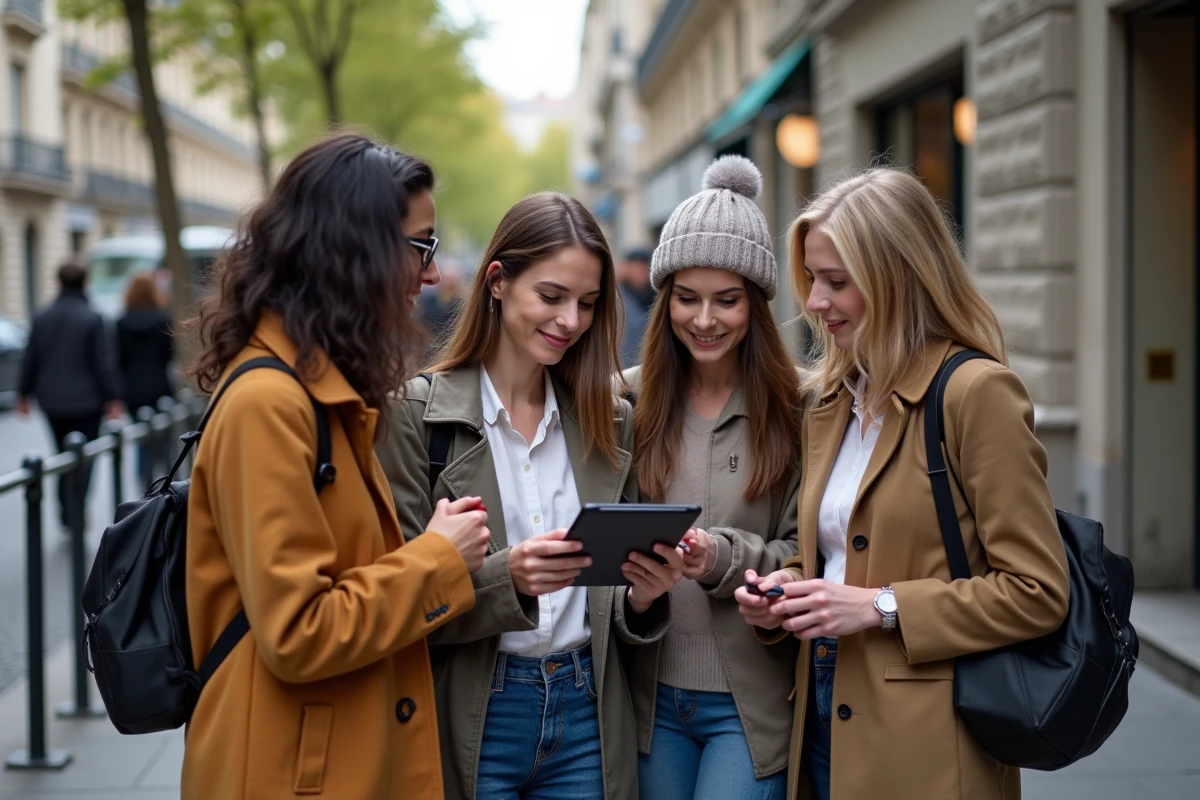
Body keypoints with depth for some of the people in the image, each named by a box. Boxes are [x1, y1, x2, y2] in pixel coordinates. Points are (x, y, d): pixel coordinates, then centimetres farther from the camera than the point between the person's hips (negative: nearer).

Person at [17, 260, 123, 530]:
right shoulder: (92, 318, -12)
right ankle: (74, 515, -11)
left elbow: (30, 359, 7)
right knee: (83, 459, 1)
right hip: (85, 401, -4)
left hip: (52, 402, 4)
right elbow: (104, 363, -12)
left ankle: (66, 515, 19)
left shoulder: (42, 317, 2)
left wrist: (24, 394, 17)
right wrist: (112, 398, -6)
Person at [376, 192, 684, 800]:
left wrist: (643, 596, -11)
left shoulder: (610, 421, 6)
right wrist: (506, 578, -25)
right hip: (472, 722, -4)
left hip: (588, 712, 4)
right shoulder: (417, 412, -7)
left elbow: (618, 602, 11)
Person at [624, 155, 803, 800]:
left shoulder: (797, 408, -6)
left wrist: (724, 558, -20)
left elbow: (804, 556, -5)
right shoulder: (627, 400, 4)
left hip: (751, 703, -3)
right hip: (649, 695, 3)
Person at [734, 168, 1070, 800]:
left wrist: (880, 606, -18)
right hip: (824, 718, 7)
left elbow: (1038, 593, -15)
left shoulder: (977, 392, -13)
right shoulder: (831, 398, 11)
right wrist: (787, 589, -1)